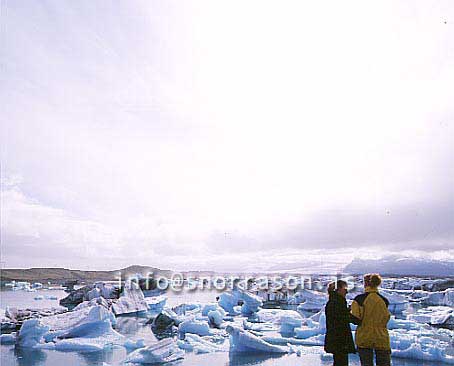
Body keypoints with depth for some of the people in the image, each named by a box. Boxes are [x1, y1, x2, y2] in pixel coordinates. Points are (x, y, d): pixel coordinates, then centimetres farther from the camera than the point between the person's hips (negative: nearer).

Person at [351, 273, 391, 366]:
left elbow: (355, 318, -12)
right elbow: (386, 319, 3)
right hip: (381, 339, 2)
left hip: (364, 338, -2)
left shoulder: (359, 299, -10)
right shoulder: (384, 300, -2)